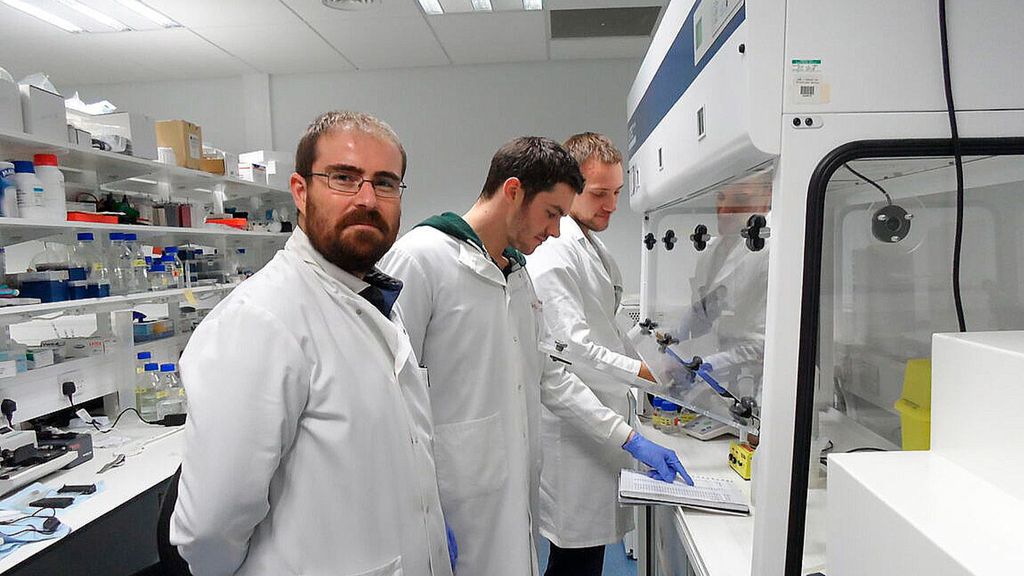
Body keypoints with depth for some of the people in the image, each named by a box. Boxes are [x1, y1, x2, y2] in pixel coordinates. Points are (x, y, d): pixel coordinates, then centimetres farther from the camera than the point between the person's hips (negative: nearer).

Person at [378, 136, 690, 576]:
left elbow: (545, 374, 16)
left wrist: (629, 438, 15)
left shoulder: (518, 273, 12)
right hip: (453, 505, -8)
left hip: (516, 492, 8)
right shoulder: (418, 259, -16)